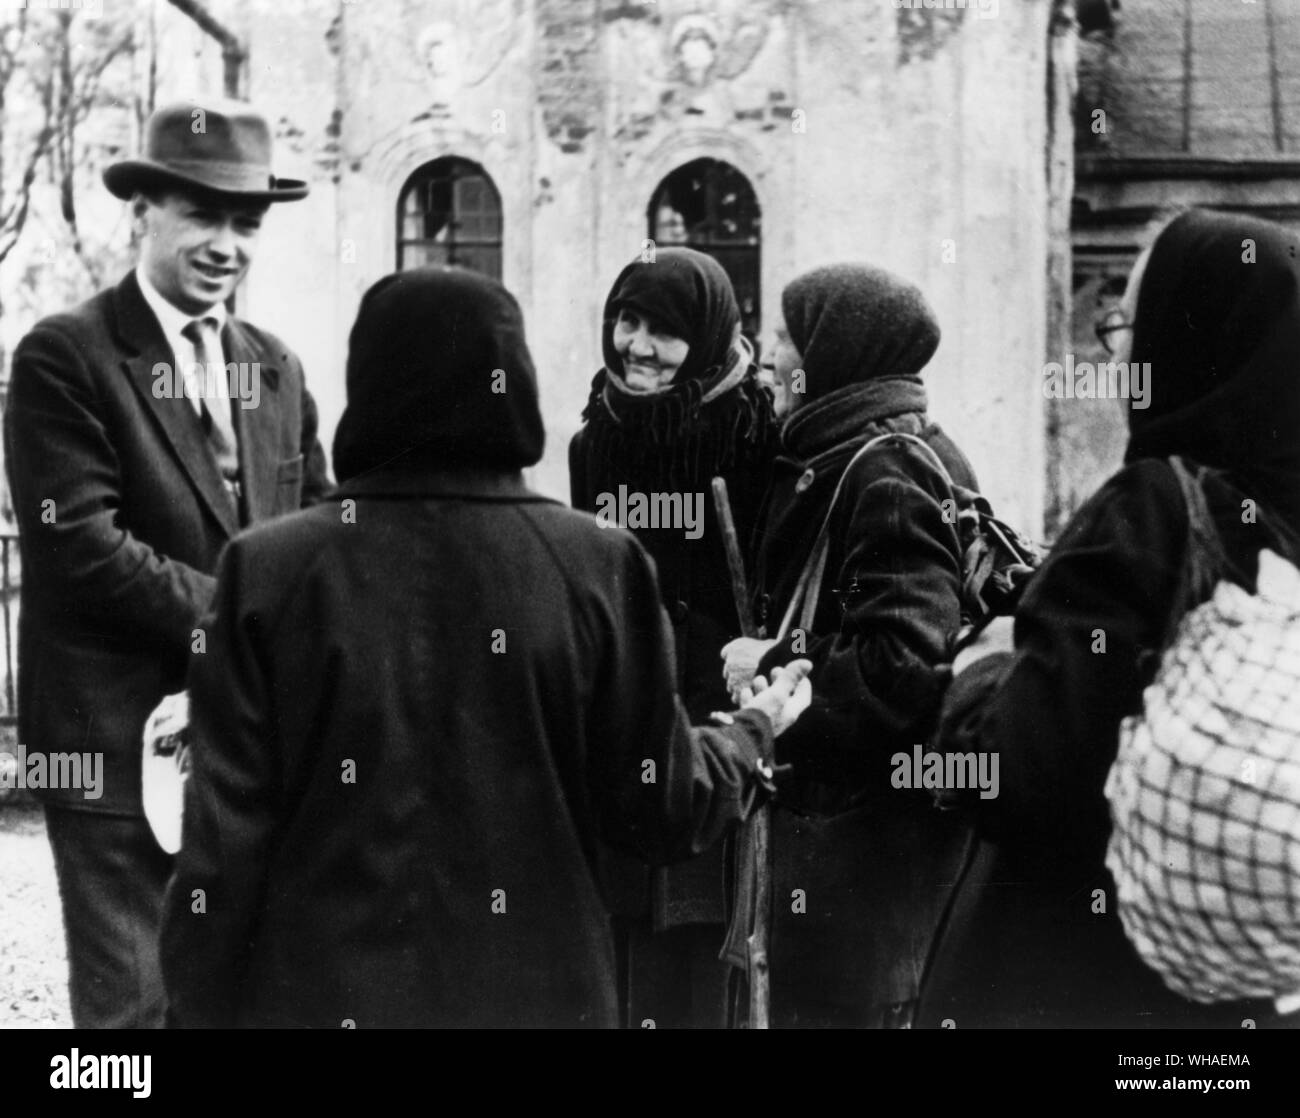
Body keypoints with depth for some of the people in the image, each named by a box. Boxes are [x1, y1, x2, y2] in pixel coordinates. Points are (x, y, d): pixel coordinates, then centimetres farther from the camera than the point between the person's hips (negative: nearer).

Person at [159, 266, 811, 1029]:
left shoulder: (270, 570, -8)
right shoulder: (598, 568, -7)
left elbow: (225, 837, -7)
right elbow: (662, 808, -1)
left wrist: (202, 1007, 4)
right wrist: (753, 732, 18)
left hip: (325, 997, 0)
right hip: (538, 994, 1)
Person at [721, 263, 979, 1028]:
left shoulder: (887, 472, -17)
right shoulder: (844, 456, 14)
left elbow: (909, 664, -26)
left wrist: (776, 665, -16)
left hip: (867, 821, -10)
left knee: (837, 1004, -1)